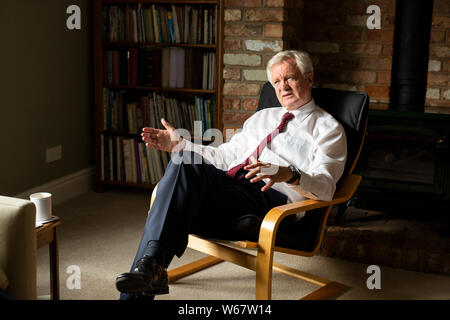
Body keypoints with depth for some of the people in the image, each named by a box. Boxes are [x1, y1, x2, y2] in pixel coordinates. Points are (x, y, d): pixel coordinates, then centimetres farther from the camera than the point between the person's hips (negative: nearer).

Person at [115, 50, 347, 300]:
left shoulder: (328, 129, 11)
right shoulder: (262, 117, 32)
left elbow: (325, 187, -6)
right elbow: (224, 156, 30)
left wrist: (288, 174, -26)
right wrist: (179, 144, 17)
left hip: (270, 196, -5)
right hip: (228, 181, 6)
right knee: (186, 160, -29)